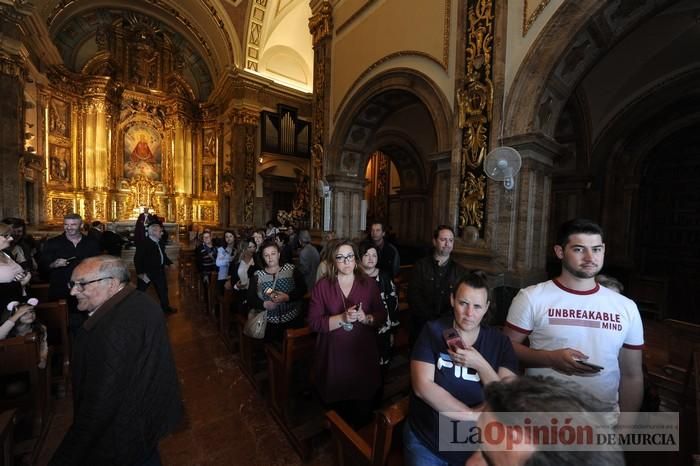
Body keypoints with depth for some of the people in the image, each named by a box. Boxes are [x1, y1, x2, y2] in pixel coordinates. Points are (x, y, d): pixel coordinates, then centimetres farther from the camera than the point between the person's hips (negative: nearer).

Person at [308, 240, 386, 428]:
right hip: (334, 355, -1)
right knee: (337, 407, 15)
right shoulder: (322, 286, -6)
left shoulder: (368, 284, -1)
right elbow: (314, 322, -10)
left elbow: (382, 315, 2)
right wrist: (342, 318, -22)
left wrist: (365, 318, -18)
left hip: (363, 352, 1)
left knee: (364, 409, 14)